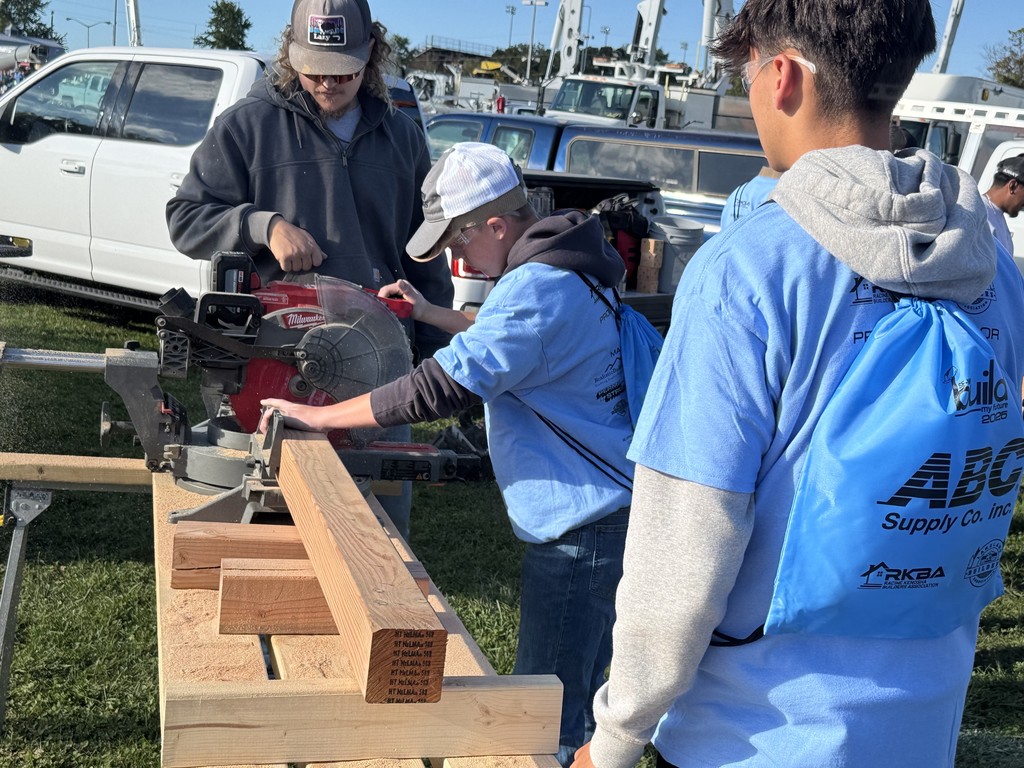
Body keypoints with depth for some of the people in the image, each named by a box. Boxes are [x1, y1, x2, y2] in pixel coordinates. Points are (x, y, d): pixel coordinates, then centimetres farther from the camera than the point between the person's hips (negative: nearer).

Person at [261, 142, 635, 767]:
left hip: (582, 522, -10)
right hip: (610, 509, 10)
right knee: (584, 693, 20)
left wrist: (317, 416, -18)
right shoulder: (566, 268, 11)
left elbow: (439, 389, -26)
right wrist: (431, 313, 24)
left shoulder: (536, 288, -21)